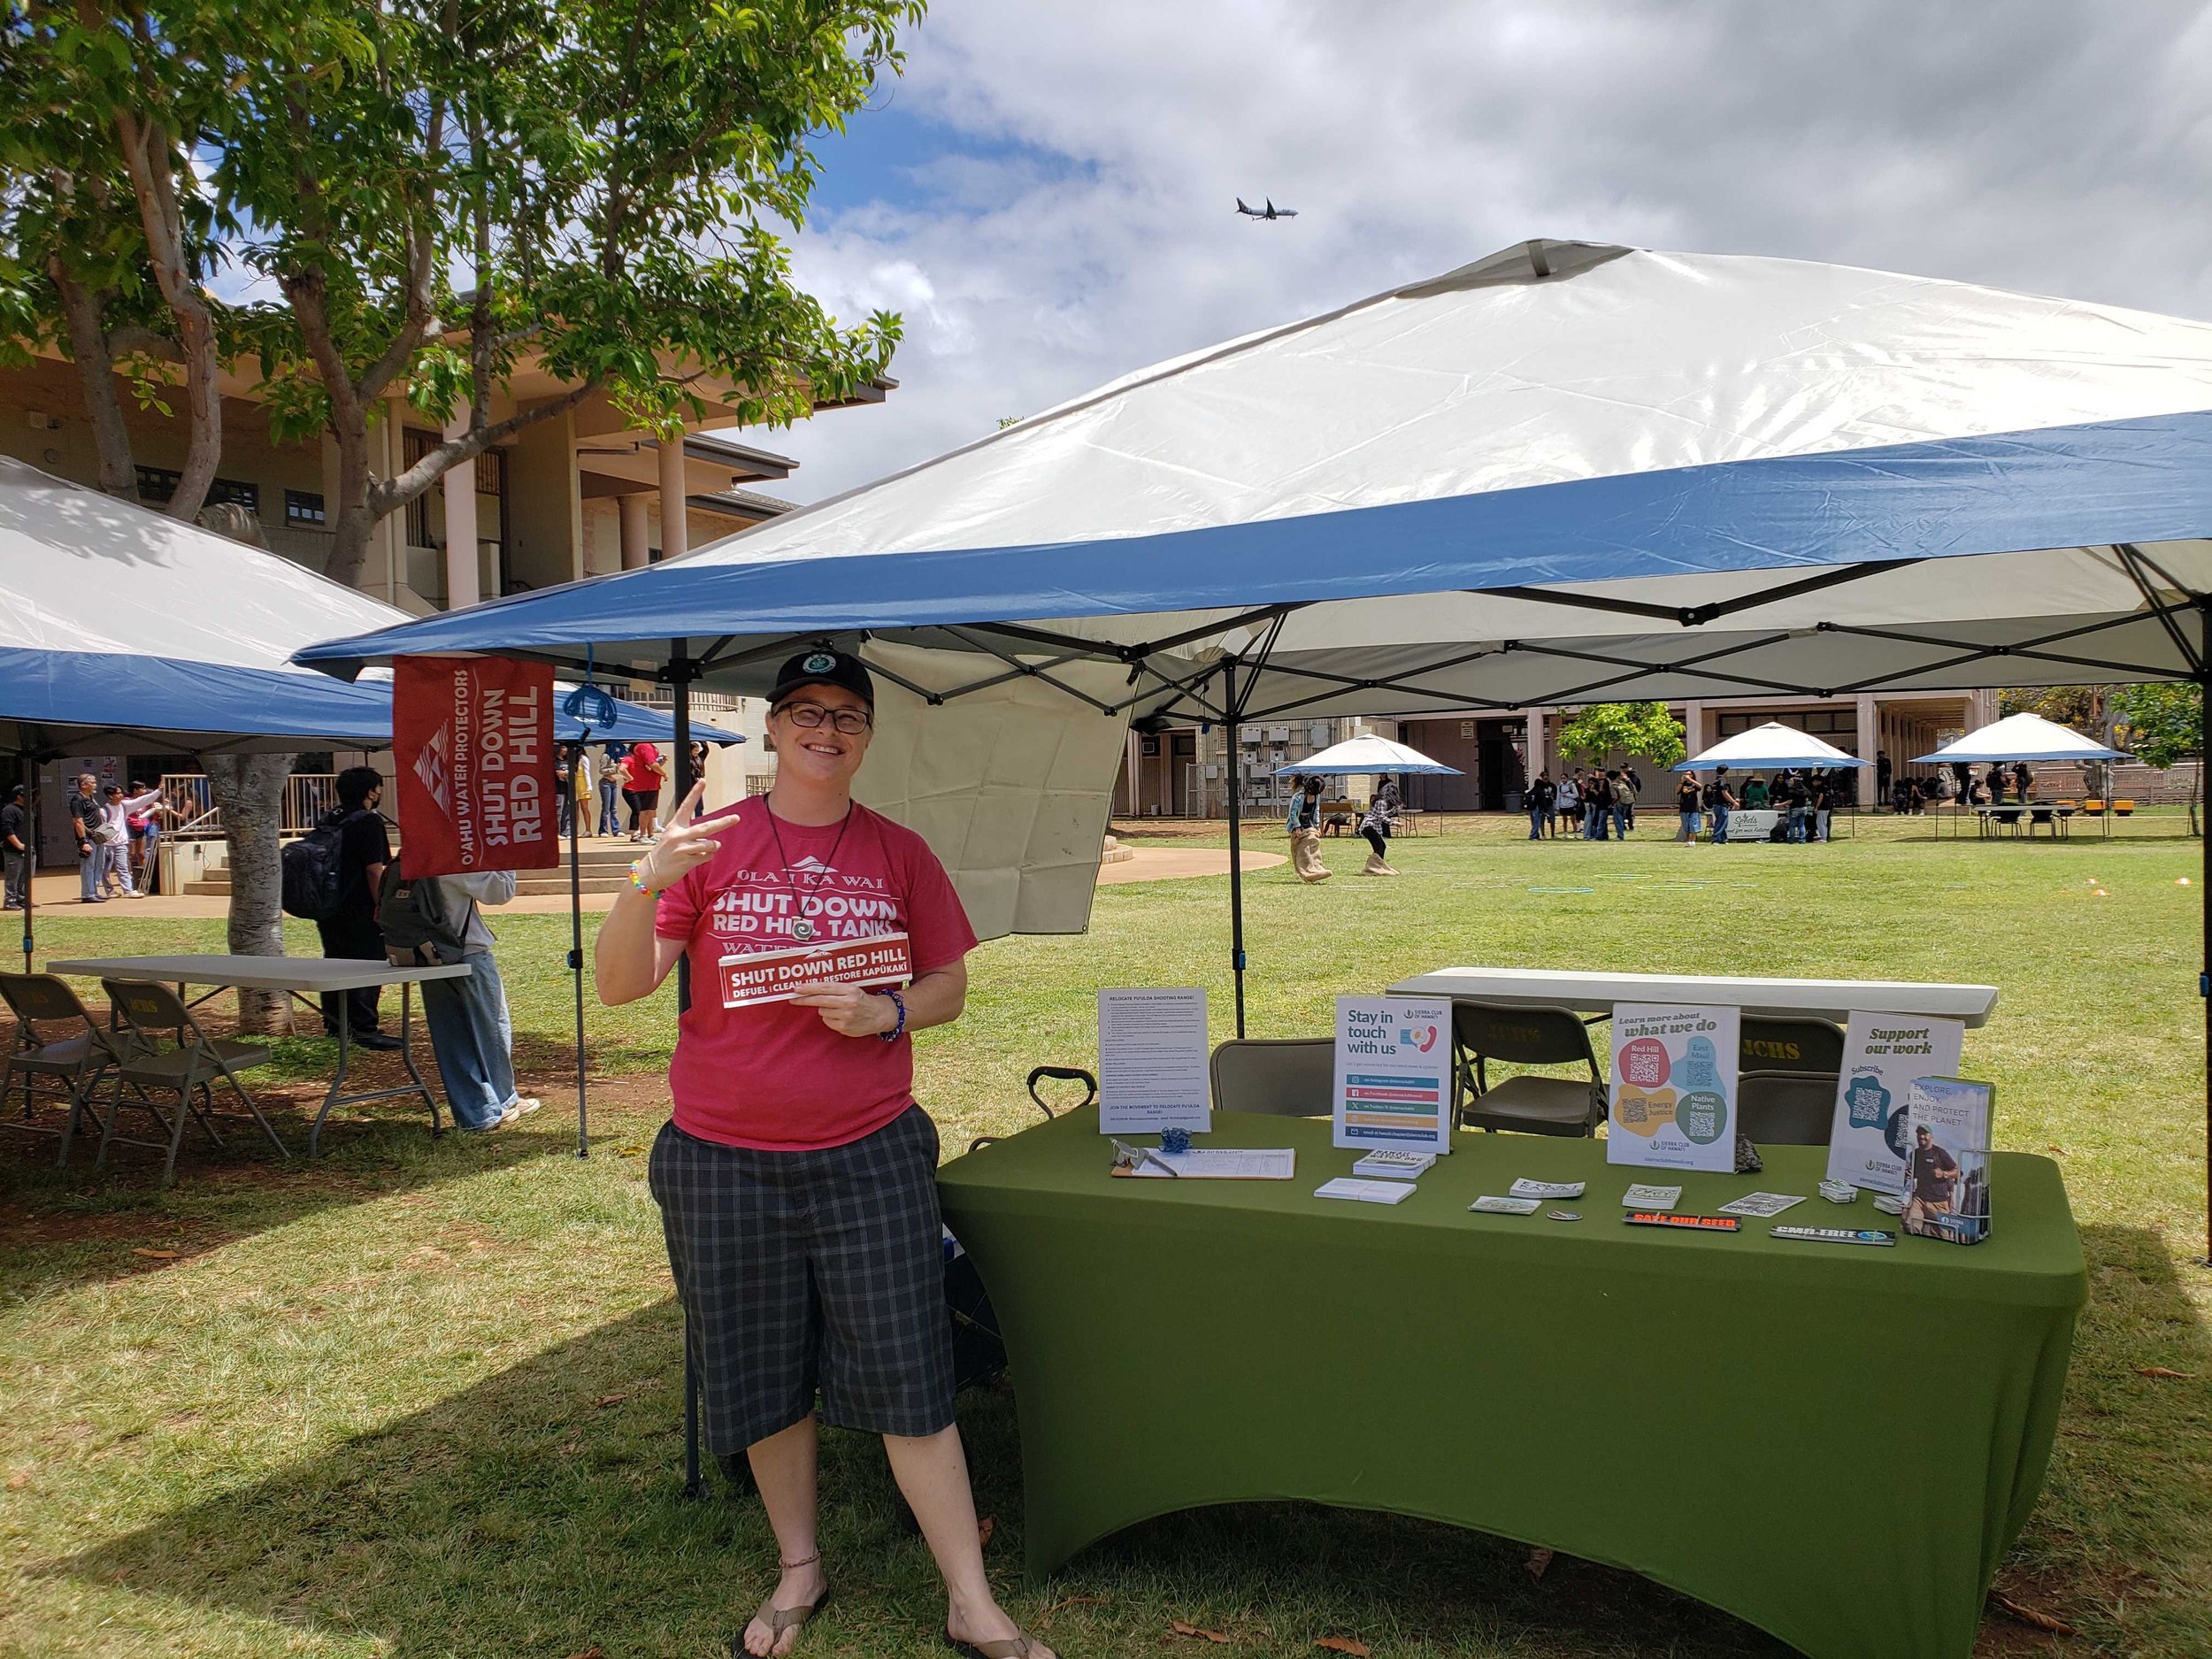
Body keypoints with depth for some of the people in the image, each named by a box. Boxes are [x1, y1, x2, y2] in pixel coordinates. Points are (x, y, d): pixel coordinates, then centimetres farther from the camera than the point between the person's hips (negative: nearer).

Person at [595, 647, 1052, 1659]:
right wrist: (647, 883, -23)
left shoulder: (898, 854, 2)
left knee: (908, 1378, 2)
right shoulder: (711, 845, -1)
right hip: (722, 1159, 1)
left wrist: (890, 1015, -12)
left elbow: (951, 984, 9)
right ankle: (799, 1570, 36)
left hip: (869, 1156, 0)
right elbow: (620, 986, -5)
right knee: (763, 1378, 13)